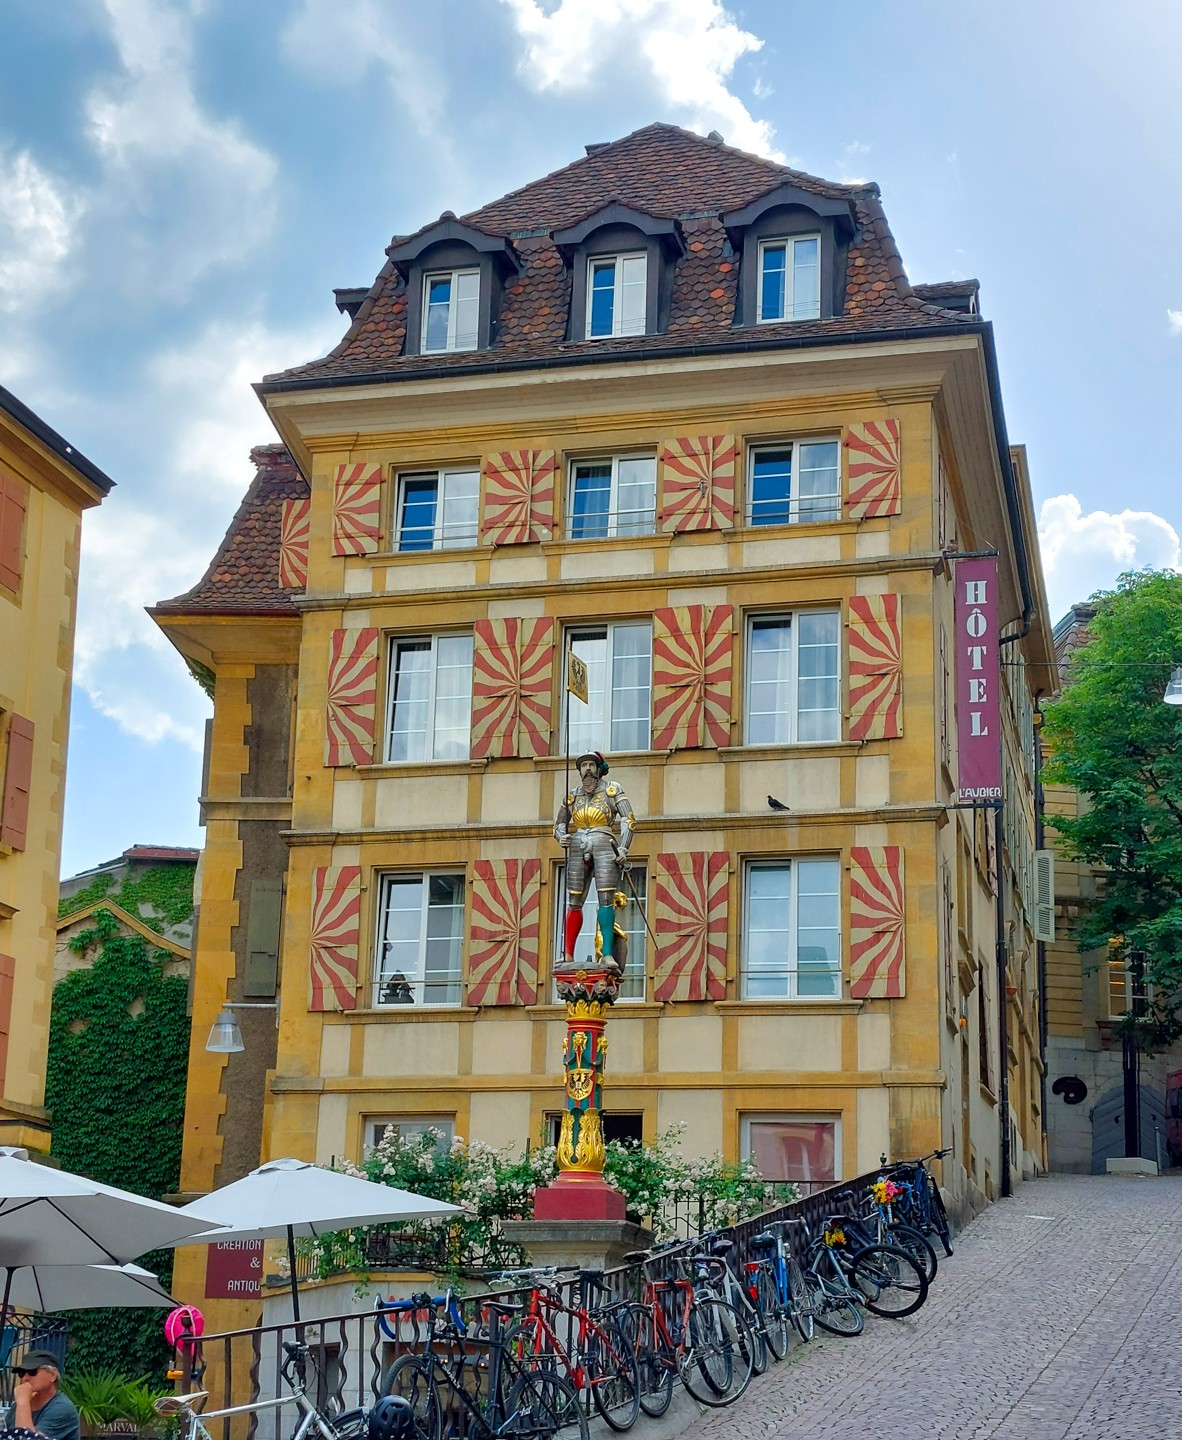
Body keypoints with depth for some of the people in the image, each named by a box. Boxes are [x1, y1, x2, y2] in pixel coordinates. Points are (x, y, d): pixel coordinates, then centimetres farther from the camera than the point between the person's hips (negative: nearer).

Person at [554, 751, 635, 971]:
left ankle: (608, 954, -18)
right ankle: (568, 955, 0)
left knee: (606, 899, -12)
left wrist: (623, 848, -12)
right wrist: (561, 837, -4)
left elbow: (628, 819, 0)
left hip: (604, 846, -3)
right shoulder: (573, 795, 16)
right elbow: (559, 824, 20)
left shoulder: (612, 789, 7)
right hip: (578, 847, 3)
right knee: (574, 902, -1)